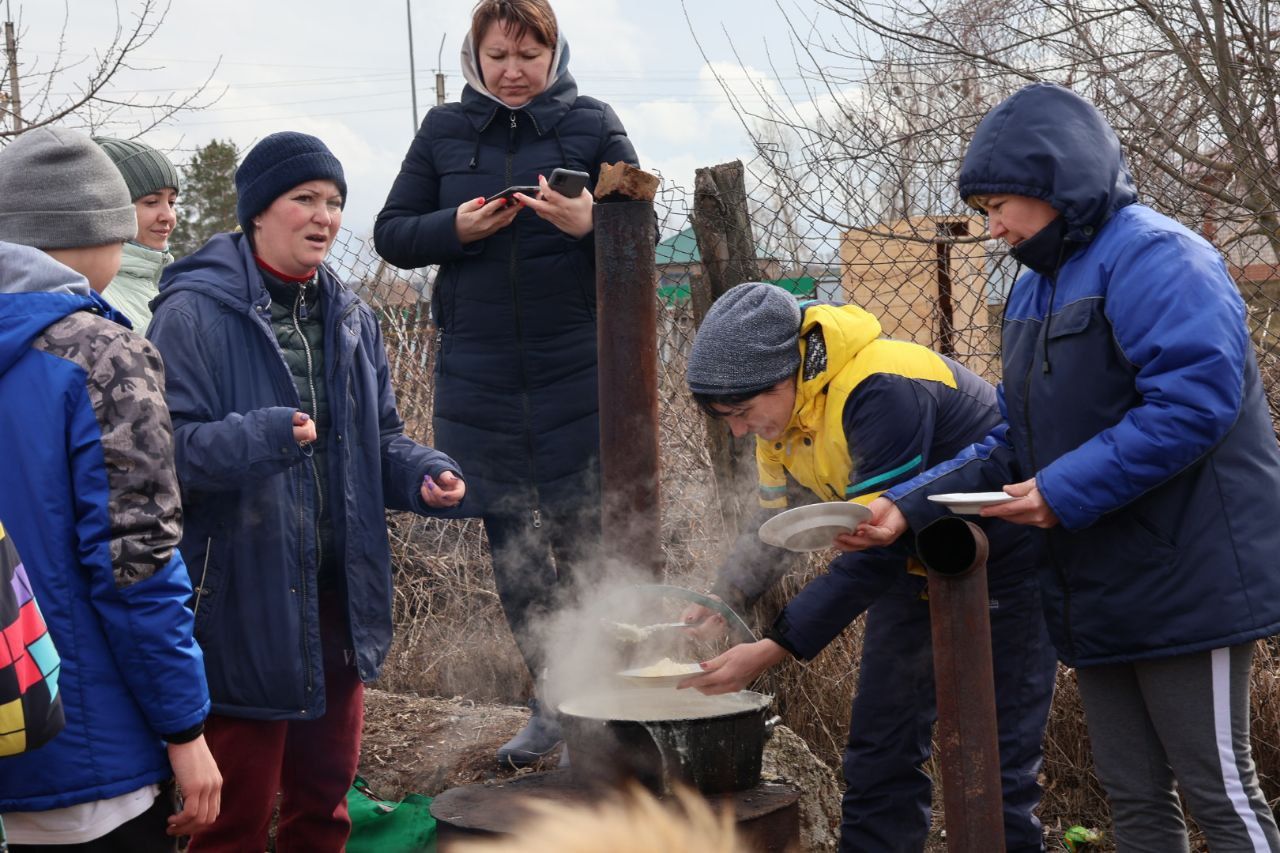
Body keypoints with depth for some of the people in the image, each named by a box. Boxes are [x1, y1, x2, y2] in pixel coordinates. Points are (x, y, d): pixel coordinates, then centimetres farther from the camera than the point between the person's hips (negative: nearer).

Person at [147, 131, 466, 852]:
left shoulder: (352, 318, 11)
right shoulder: (196, 313, -10)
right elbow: (166, 446, -17)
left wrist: (425, 474, -2)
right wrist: (262, 437, -32)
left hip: (337, 601, 7)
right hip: (242, 604, -6)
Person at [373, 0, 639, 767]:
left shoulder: (593, 125, 2)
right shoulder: (444, 131, 9)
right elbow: (392, 234, 8)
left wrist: (591, 224, -23)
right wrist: (454, 228, -12)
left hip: (577, 372, -3)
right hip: (478, 376, 3)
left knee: (584, 537, -2)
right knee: (510, 542, 9)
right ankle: (552, 702, 22)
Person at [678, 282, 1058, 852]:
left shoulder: (881, 392, -33)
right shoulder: (779, 412, -6)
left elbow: (875, 550, -34)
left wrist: (771, 651, -35)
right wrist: (720, 602, -14)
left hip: (1005, 567, -8)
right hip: (913, 568, 8)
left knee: (998, 762, -5)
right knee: (878, 752, 8)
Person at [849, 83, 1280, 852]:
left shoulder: (1154, 257, -14)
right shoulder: (1035, 289, 14)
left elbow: (1195, 399, -27)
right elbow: (1013, 446, 14)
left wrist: (1066, 491, -24)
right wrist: (910, 506, 2)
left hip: (1184, 580, -9)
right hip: (1098, 594, 9)